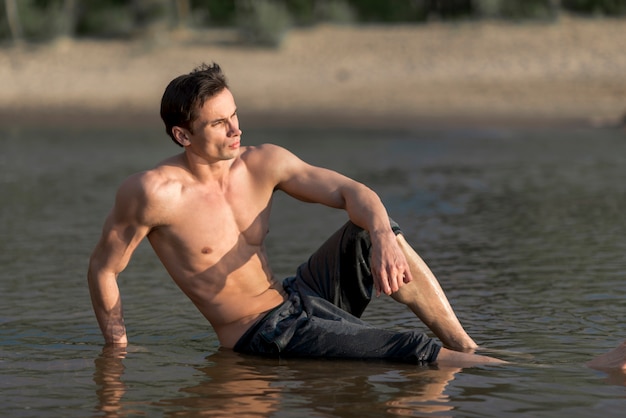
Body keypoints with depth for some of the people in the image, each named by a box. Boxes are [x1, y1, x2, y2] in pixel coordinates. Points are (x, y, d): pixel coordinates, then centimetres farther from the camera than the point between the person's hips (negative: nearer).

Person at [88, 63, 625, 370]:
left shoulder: (262, 163, -3)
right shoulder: (153, 192, -20)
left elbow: (352, 192, -6)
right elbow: (103, 268, -11)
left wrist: (383, 237, -27)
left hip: (298, 295, 6)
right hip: (261, 336, -6)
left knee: (374, 232, -17)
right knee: (414, 350, -21)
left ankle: (470, 351, -10)